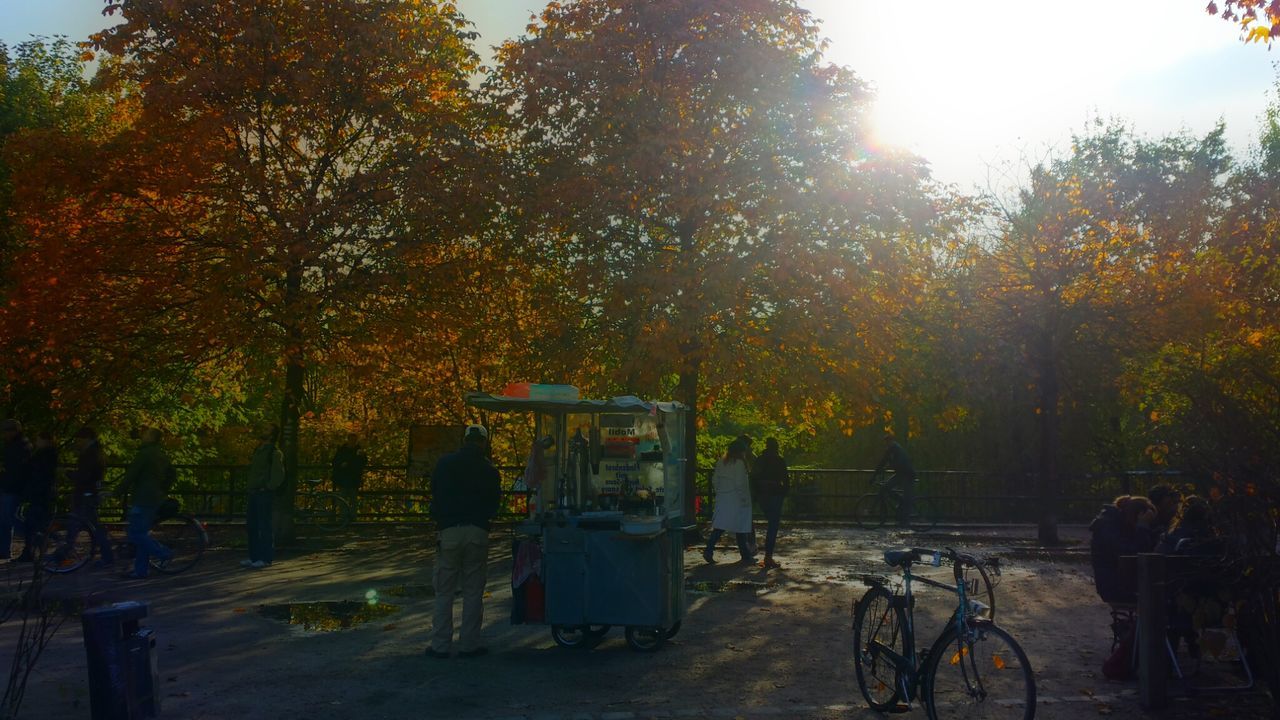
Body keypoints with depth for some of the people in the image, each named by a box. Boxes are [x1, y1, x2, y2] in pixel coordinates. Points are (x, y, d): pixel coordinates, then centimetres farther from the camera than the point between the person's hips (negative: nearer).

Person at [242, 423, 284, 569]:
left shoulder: (275, 453, -9)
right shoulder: (258, 450, 17)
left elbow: (278, 475, -16)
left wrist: (268, 488, -16)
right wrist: (249, 486, 16)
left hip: (265, 495, -9)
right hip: (254, 493, 9)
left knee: (264, 526, -6)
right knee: (251, 526, 10)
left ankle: (266, 558, -1)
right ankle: (254, 556, 17)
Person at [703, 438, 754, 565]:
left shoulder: (721, 463, 8)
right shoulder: (739, 463, -12)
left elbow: (714, 480, 11)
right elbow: (740, 484, -16)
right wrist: (744, 499, -9)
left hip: (722, 500, 6)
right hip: (736, 500, -6)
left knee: (718, 527, 3)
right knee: (740, 528, 4)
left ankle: (709, 551, -9)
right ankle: (746, 555, 12)